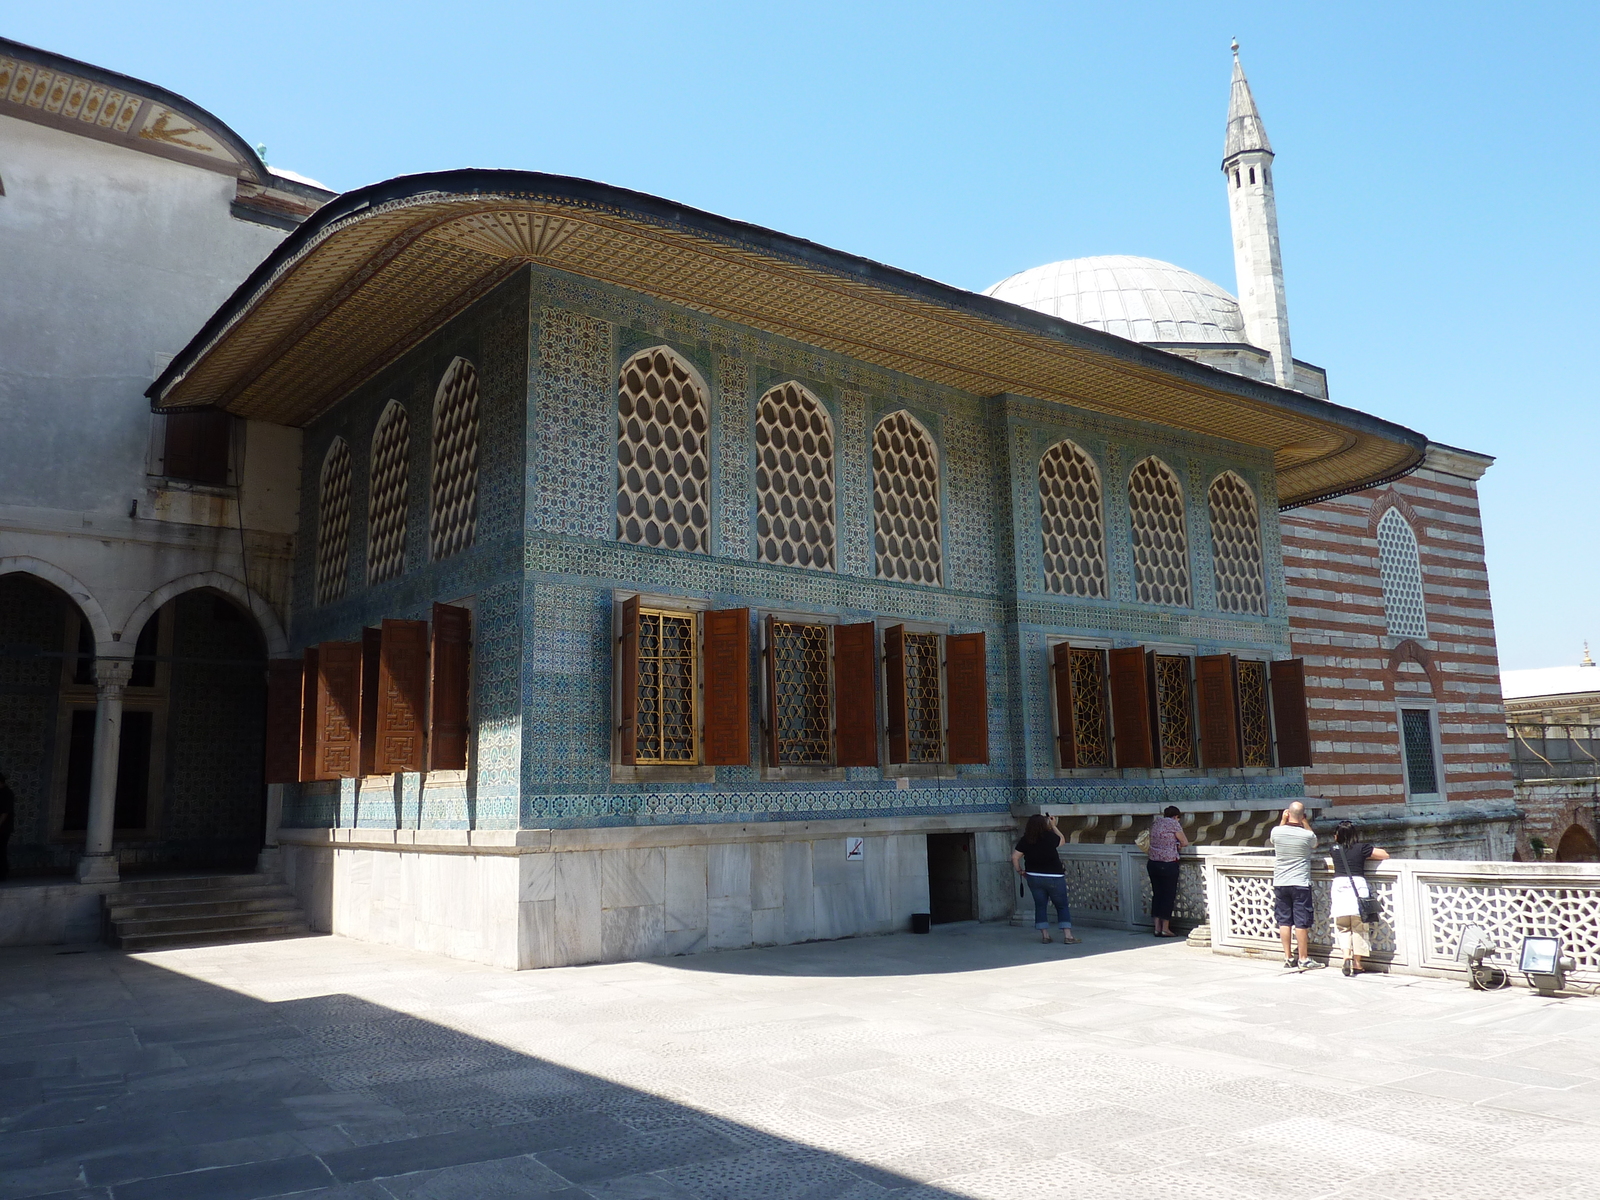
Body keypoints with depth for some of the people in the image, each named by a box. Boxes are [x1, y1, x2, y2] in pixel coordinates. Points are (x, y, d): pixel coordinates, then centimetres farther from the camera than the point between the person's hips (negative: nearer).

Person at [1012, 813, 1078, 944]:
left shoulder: (1025, 840, -6)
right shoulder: (1050, 837, -13)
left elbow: (1015, 857, -5)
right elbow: (1062, 840, 8)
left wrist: (1020, 870, 10)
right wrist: (1053, 826, 15)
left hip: (1033, 878, 3)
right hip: (1054, 878, -3)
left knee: (1040, 905, 12)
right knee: (1062, 906, 6)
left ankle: (1045, 935, 12)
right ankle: (1067, 935, 1)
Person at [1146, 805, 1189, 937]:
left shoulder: (1156, 822, 10)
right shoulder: (1174, 823, -6)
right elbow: (1185, 842, -1)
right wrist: (1179, 846, 19)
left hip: (1152, 863, 6)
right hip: (1168, 864, -6)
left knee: (1157, 893, 12)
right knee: (1168, 894, 3)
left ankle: (1157, 928, 13)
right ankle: (1165, 929, 4)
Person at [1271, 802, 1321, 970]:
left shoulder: (1277, 832, -6)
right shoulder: (1307, 835, -12)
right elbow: (1314, 843, 13)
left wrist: (1283, 820, 13)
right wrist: (1304, 822, 10)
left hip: (1280, 884, 3)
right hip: (1300, 884, -3)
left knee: (1284, 921, 8)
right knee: (1301, 922, 3)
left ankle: (1288, 958, 14)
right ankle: (1303, 959, 9)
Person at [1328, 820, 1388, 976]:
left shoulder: (1335, 848, 8)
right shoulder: (1361, 847, 3)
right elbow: (1385, 855, 8)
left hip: (1339, 884, 1)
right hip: (1358, 884, -1)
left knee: (1342, 928, 10)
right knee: (1359, 927, 8)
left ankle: (1346, 956, -10)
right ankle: (1357, 963, 9)